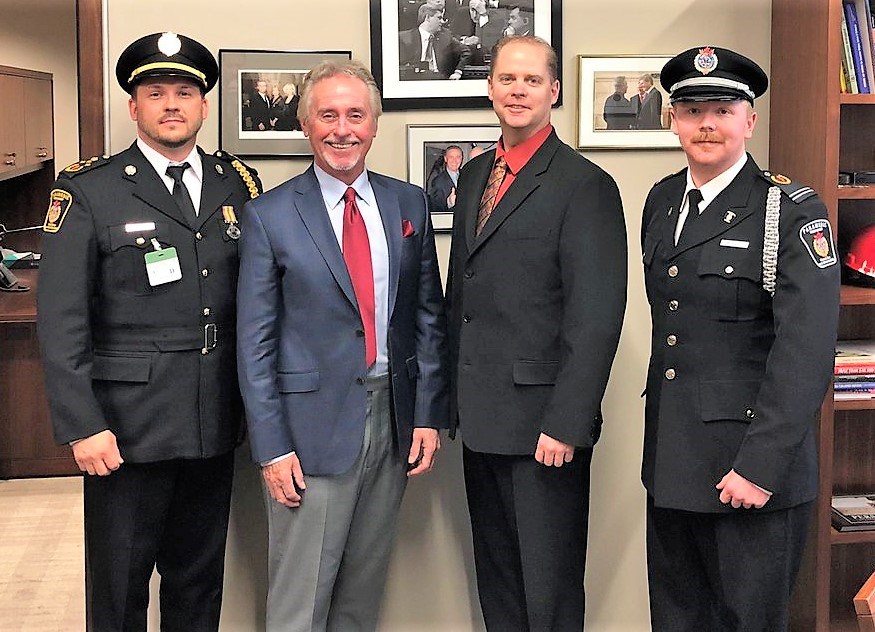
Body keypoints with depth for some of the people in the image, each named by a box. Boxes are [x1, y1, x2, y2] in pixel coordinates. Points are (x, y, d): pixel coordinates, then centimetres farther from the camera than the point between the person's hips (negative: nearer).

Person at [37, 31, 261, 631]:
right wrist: (82, 426, -14)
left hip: (215, 424, 4)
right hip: (128, 425, -3)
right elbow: (61, 323, -8)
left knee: (200, 583, 16)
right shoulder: (87, 192, -5)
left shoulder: (239, 185, 7)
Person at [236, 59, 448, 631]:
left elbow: (429, 316, 9)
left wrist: (429, 415, 2)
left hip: (393, 419, 4)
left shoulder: (409, 204, 7)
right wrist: (272, 448, -9)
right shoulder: (269, 216, -4)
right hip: (313, 427, -4)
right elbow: (254, 342, -5)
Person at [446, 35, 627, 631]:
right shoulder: (474, 175, 12)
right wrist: (454, 396, 12)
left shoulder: (585, 185, -12)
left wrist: (565, 424, -20)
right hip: (481, 420, 7)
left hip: (543, 427, -7)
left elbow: (597, 316, -17)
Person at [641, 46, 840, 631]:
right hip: (671, 462, 6)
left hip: (751, 470, -6)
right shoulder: (661, 202, 9)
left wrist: (761, 466, -21)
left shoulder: (793, 212, -11)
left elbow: (806, 351, -17)